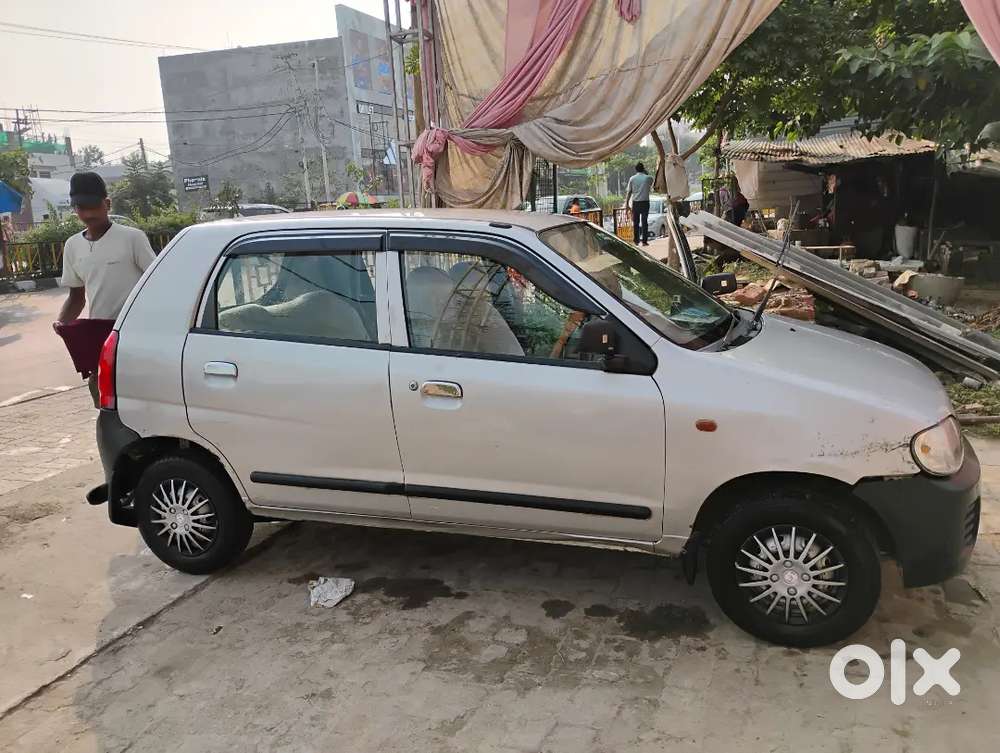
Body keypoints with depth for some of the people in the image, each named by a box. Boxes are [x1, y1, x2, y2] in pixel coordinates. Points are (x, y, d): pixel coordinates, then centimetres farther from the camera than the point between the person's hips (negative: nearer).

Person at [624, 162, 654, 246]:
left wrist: (626, 203, 6)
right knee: (644, 222, 1)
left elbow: (629, 192, 0)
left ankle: (636, 240, 6)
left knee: (635, 222, 6)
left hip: (635, 202, 1)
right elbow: (652, 182, 24)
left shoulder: (632, 178, 1)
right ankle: (644, 241, -2)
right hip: (645, 202, -1)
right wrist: (646, 172, 19)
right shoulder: (648, 178, 0)